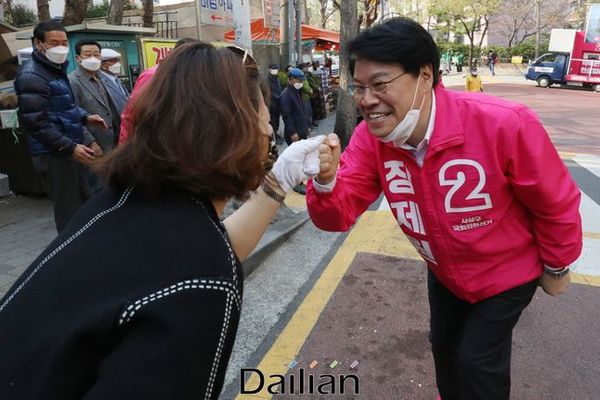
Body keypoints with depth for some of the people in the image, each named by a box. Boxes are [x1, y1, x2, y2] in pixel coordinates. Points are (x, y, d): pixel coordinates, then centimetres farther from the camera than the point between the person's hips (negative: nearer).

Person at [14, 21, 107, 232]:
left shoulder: (56, 69, 15)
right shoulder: (31, 76, -15)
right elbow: (35, 122, -22)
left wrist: (85, 117, 10)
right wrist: (70, 147, -24)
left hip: (69, 149, 10)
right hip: (53, 154, -10)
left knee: (85, 203, 16)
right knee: (69, 210, -4)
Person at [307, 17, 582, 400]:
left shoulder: (504, 123, -34)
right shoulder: (371, 137, -21)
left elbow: (556, 203, -18)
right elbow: (339, 215, -23)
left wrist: (556, 267, -3)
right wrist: (326, 181, -45)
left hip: (507, 272, -4)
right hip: (444, 272, 5)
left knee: (477, 362, 7)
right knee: (444, 348, 25)